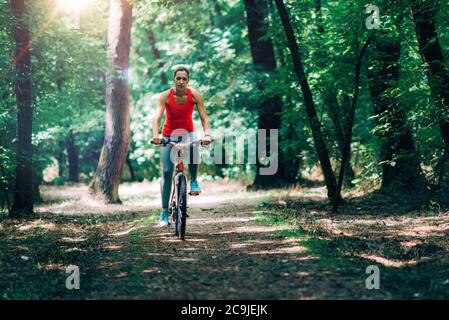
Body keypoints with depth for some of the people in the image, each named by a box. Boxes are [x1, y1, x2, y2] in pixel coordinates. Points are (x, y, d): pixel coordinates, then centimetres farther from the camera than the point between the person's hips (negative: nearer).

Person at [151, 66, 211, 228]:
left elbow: (204, 118, -19)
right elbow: (157, 118, -28)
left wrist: (207, 134, -38)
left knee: (193, 148, -37)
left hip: (187, 133, 0)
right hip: (169, 134, 0)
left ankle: (194, 181, -11)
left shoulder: (195, 95, -15)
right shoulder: (165, 96, -18)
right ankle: (165, 212, 3)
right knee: (167, 172, -7)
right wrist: (156, 135, -46)